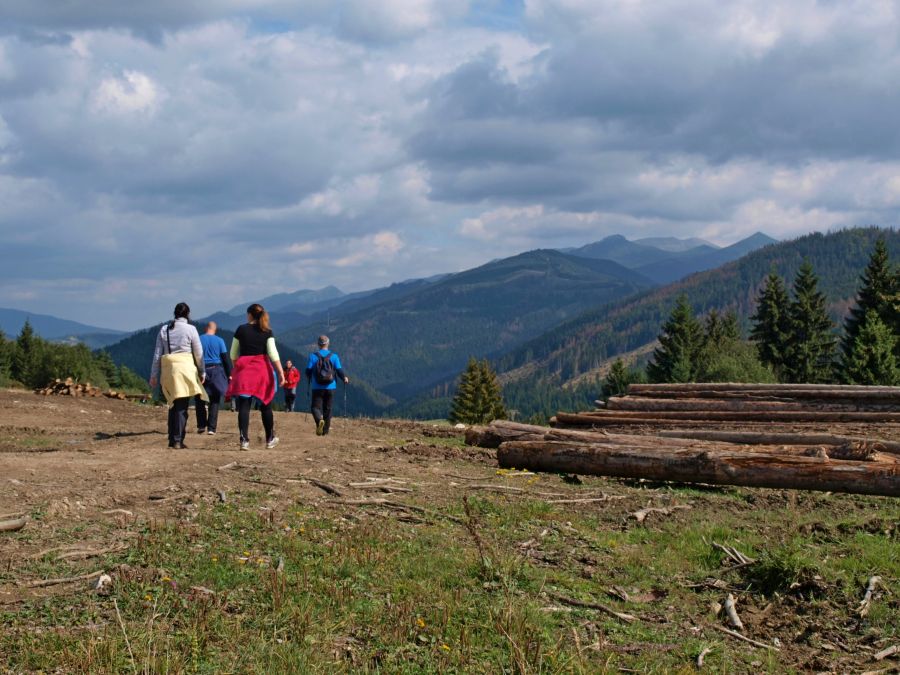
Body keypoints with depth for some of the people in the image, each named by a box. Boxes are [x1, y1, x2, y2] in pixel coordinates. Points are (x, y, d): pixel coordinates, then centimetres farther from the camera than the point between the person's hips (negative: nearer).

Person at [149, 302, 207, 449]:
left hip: (168, 370, 4)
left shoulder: (164, 329, 8)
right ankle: (177, 440, -5)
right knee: (182, 406, -1)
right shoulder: (190, 329, -2)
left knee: (173, 404, 15)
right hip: (185, 368, -4)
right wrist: (202, 372, 12)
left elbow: (157, 354, 8)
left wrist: (154, 375, 11)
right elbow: (199, 353, 1)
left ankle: (172, 439, 16)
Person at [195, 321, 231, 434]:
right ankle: (211, 428, 0)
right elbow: (225, 358, 0)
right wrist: (229, 374, 6)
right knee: (214, 401, 5)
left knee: (199, 400, 12)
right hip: (216, 371, 0)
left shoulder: (198, 340, 0)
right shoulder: (219, 341, 0)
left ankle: (201, 426, 6)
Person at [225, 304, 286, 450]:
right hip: (262, 370, 0)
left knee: (244, 406, -3)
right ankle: (270, 439, 22)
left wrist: (236, 368, 21)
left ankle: (244, 440, -13)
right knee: (266, 406, 12)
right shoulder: (267, 332, 1)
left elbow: (233, 354, 8)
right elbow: (273, 354, -7)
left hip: (243, 369, 0)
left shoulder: (241, 329, 4)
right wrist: (281, 372, -6)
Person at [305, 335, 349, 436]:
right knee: (327, 409, 12)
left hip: (317, 388, -1)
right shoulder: (334, 356, -2)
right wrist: (345, 378, 16)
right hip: (330, 388, 1)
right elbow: (339, 370, -4)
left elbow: (308, 371, -2)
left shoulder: (313, 356, -3)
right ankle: (325, 430, 14)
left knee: (316, 407, 1)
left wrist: (309, 379, 21)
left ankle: (319, 420, -30)